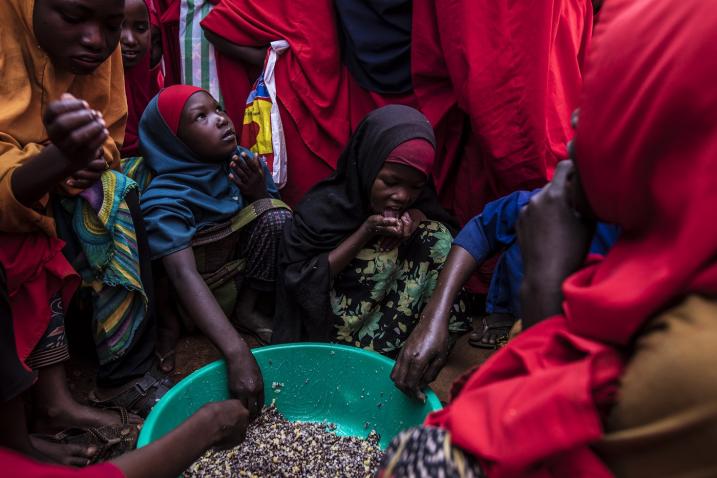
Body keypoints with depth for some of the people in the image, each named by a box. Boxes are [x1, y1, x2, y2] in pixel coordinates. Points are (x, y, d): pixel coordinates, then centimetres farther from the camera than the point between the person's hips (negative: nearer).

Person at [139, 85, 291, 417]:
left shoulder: (245, 164, -10)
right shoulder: (165, 200, -25)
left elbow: (280, 225, 2)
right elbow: (184, 275, -39)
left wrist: (260, 194, -22)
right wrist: (238, 353, -52)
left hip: (241, 274, 4)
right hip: (201, 298, -4)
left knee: (275, 214, -18)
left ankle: (248, 308, -7)